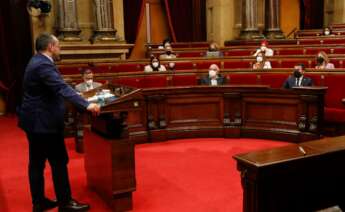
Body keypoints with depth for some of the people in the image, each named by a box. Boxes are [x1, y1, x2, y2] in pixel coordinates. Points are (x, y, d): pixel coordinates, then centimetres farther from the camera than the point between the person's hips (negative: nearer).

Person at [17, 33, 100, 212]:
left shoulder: (38, 61, 12)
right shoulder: (43, 65, -21)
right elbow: (62, 88, -35)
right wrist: (86, 105, -43)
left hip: (35, 120, 11)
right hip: (43, 122, -11)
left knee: (37, 162, 15)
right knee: (59, 162, -1)